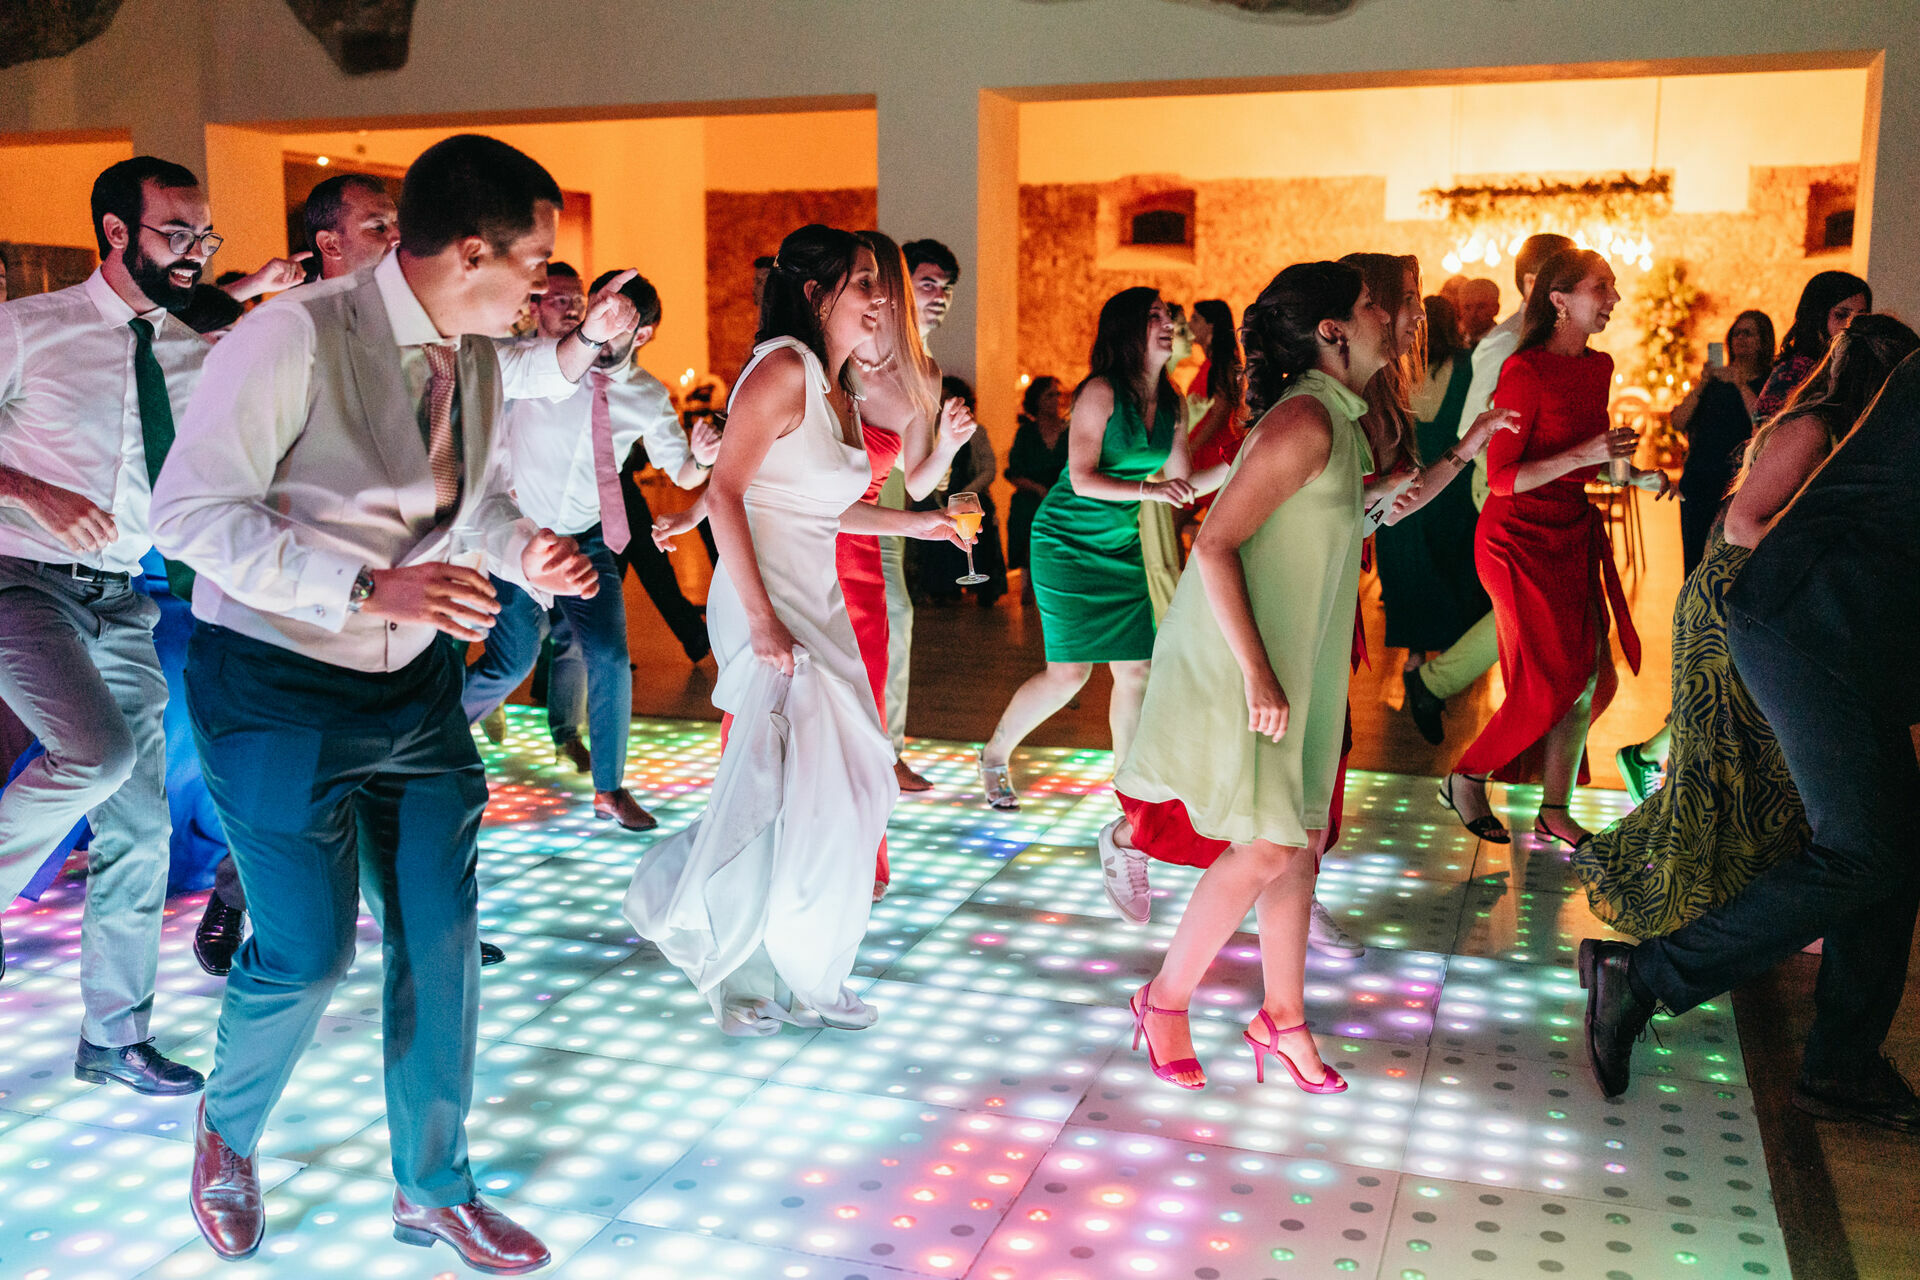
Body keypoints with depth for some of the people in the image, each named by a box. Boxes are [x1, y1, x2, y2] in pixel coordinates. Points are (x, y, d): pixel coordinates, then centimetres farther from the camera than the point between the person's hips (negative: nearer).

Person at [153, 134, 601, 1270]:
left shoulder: (477, 356, 2)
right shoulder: (295, 339, -20)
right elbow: (193, 512, -21)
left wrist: (526, 549, -6)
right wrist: (369, 590, -29)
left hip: (417, 686, 6)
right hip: (279, 689, -6)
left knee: (440, 942, 7)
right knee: (308, 952, -1)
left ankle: (434, 1188, 28)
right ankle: (229, 1130, 34)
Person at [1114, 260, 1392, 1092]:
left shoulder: (1335, 419, 12)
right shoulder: (1306, 419, -18)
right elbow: (1214, 544, -23)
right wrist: (1257, 674, -25)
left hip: (1289, 665, 10)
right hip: (1235, 668, -10)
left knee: (1299, 839, 11)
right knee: (1266, 847, -8)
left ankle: (1282, 1016, 24)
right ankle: (1165, 1000, 11)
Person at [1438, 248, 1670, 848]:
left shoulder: (1599, 366, 8)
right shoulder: (1525, 372, -16)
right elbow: (1500, 476, -19)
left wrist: (1635, 476, 6)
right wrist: (1583, 455, -26)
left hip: (1574, 533, 8)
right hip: (1521, 538, -8)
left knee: (1588, 677, 5)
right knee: (1551, 685, -6)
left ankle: (1555, 811, 18)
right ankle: (1465, 781, 15)